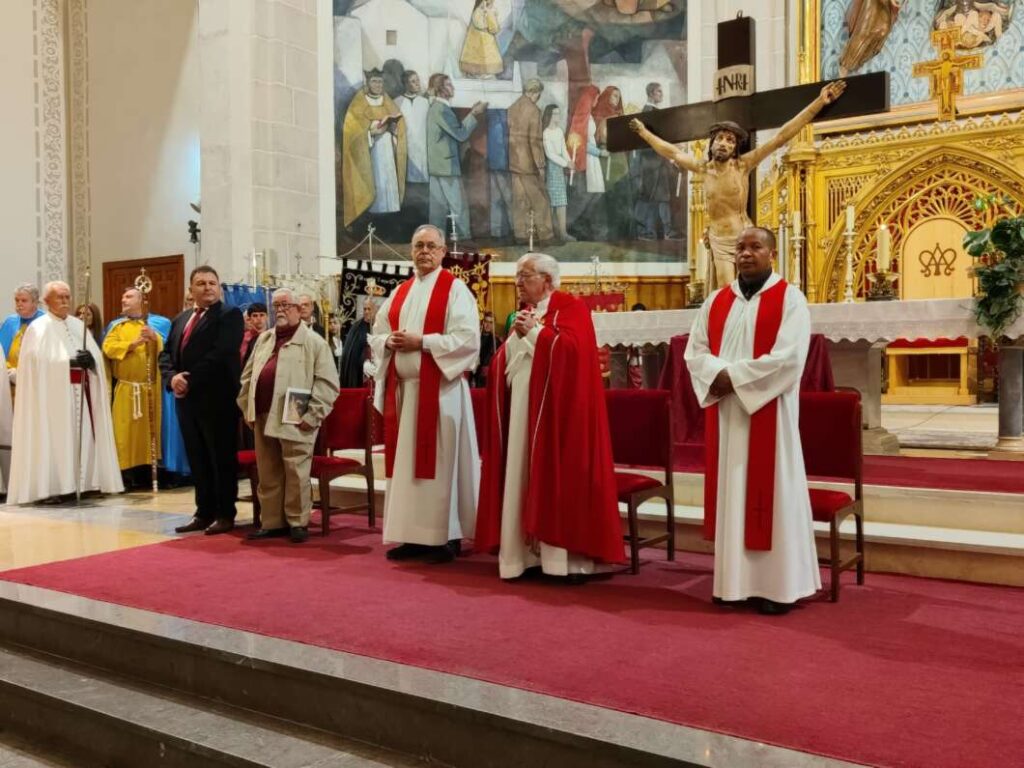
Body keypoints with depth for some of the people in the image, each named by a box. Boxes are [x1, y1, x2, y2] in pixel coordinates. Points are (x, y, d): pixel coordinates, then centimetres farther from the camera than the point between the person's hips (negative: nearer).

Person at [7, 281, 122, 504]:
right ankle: (51, 487, -3)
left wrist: (91, 359, -13)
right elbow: (41, 361, -14)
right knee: (53, 438, -5)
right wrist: (71, 362, -21)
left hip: (80, 392, 5)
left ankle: (81, 482, 11)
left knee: (82, 437, 5)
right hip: (52, 394, -5)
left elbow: (97, 355, 9)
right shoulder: (38, 328, -3)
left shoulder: (78, 325, 14)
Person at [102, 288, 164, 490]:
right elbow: (108, 347, -6)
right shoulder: (117, 326, 11)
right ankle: (125, 475, -3)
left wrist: (154, 338, -19)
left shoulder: (151, 325, 13)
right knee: (126, 430, -6)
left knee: (147, 428, 3)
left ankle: (145, 474, 9)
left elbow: (163, 349, 0)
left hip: (148, 388, 1)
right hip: (125, 387, -1)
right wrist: (133, 343, -16)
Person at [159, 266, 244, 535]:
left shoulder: (230, 315, -5)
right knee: (197, 460, 11)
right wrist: (172, 378, -6)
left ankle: (225, 515, 8)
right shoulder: (180, 319, 19)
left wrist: (190, 381, -17)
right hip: (187, 399, 7)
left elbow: (220, 354, -17)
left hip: (217, 399, -7)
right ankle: (204, 513, 19)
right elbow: (166, 354, 14)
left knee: (222, 459, 0)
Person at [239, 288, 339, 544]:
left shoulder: (314, 342, -2)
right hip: (263, 418, 6)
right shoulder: (263, 339, 18)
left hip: (294, 421, -6)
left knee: (296, 474, -3)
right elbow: (247, 377, 20)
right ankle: (271, 522, 19)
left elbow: (327, 383, -9)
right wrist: (247, 409, 11)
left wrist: (312, 415, -13)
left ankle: (297, 522, 9)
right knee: (268, 475, 10)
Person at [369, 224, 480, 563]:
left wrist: (422, 341, -18)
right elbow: (376, 335, 17)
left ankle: (447, 536, 5)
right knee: (406, 460, 7)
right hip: (402, 388, 6)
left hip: (439, 388, -6)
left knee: (440, 459, -4)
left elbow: (468, 338, -14)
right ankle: (414, 535, 15)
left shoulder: (455, 289, -3)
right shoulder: (400, 292, 16)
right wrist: (390, 341, -5)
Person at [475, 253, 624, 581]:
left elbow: (572, 348, -19)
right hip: (521, 411, 7)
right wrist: (514, 337, 0)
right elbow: (503, 366, 18)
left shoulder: (570, 307, -2)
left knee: (558, 477, -6)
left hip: (555, 411, -7)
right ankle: (530, 552, 10)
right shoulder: (523, 314, 19)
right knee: (522, 479, 4)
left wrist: (534, 332, -15)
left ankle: (569, 555, 0)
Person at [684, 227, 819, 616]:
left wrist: (734, 375, -17)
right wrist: (717, 375, -13)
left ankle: (778, 584, 8)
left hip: (768, 413, -5)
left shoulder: (789, 299, -3)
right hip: (724, 413, 5)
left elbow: (788, 357, -16)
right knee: (730, 492, 8)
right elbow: (695, 351, 8)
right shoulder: (717, 301, 12)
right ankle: (735, 579, 17)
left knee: (771, 492, -1)